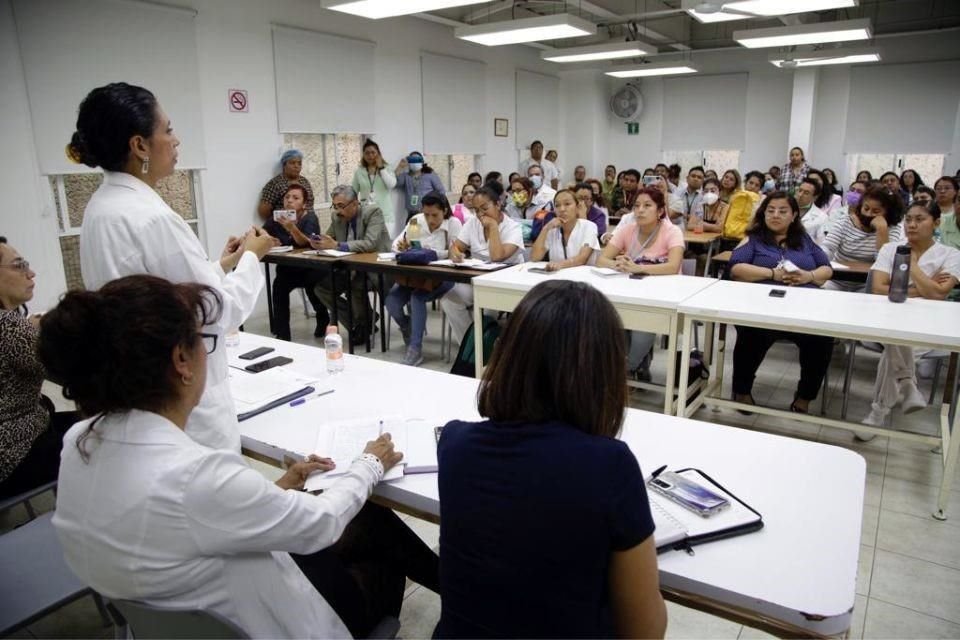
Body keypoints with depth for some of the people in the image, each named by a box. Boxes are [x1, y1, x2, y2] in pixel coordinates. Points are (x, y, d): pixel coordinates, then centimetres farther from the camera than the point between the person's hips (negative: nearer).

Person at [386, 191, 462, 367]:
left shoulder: (453, 223, -9)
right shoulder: (416, 220, 3)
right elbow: (396, 243, 8)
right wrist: (401, 246, -17)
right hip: (413, 273, 5)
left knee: (417, 297, -31)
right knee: (391, 300, -17)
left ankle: (415, 349, -20)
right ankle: (409, 329, 17)